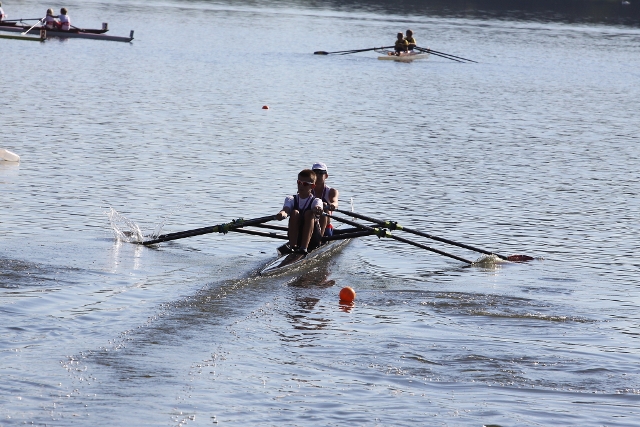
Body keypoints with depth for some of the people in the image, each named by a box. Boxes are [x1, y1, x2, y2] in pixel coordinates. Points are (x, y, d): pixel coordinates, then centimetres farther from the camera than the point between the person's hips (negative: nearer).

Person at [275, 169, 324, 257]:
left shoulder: (316, 201, 1)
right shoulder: (291, 199, 8)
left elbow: (318, 207, -24)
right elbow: (286, 209, -15)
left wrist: (317, 209, -50)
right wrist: (282, 213, -41)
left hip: (312, 242, -2)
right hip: (296, 239, 2)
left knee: (309, 214, -25)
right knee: (294, 213, -20)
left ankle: (304, 248, -39)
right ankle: (292, 246, -31)